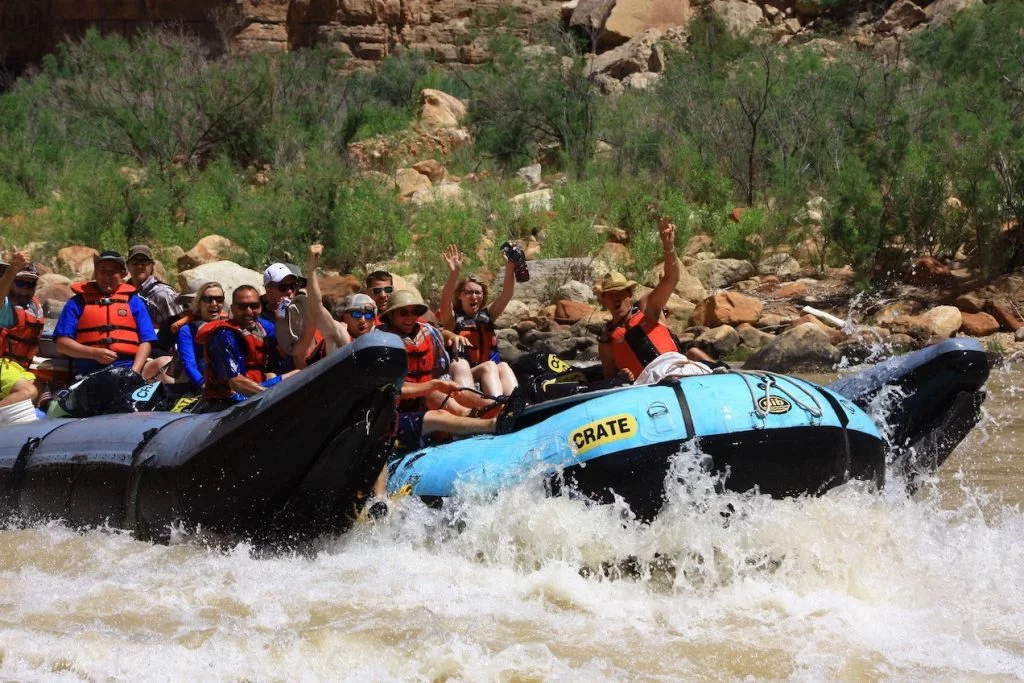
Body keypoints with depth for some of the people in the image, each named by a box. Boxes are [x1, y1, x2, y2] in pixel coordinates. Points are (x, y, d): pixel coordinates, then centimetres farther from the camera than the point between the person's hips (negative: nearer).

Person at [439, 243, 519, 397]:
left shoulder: (487, 315, 17)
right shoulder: (454, 318, 6)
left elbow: (506, 295, 4)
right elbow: (445, 303, -15)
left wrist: (510, 268, -13)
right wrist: (453, 273, -30)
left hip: (492, 377, 4)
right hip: (462, 376, -4)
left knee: (503, 367, -27)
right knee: (489, 366, -31)